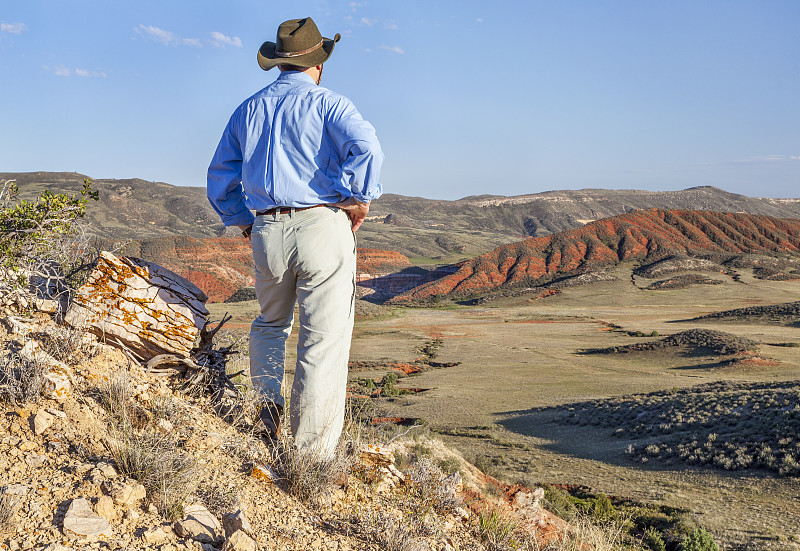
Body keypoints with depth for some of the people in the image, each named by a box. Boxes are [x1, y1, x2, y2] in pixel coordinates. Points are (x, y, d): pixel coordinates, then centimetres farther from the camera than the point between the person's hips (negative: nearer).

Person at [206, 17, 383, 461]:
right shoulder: (328, 103, 1)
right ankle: (313, 457, 3)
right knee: (324, 341, 0)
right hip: (323, 226, -4)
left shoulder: (247, 111, 16)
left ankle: (268, 399, 8)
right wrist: (360, 199, -7)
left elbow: (220, 179, 19)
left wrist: (244, 224, 24)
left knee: (271, 322, 29)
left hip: (267, 233, 4)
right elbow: (365, 146, -19)